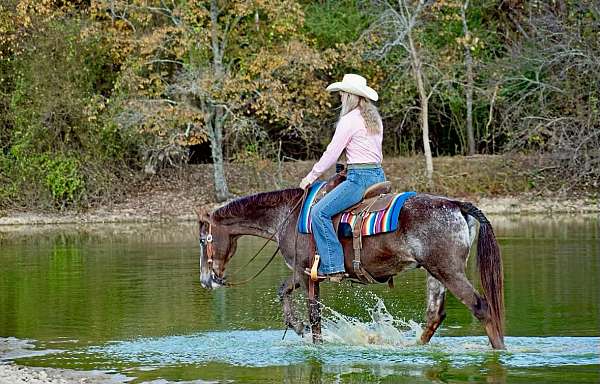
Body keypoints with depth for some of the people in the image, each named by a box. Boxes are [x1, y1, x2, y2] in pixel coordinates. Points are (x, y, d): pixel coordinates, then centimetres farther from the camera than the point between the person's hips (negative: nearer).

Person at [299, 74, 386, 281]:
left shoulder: (349, 120, -11)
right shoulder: (375, 119, 15)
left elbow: (332, 153, -10)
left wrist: (311, 176, 0)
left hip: (360, 178, -10)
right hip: (378, 176, 10)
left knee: (320, 212, -11)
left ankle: (332, 267, -17)